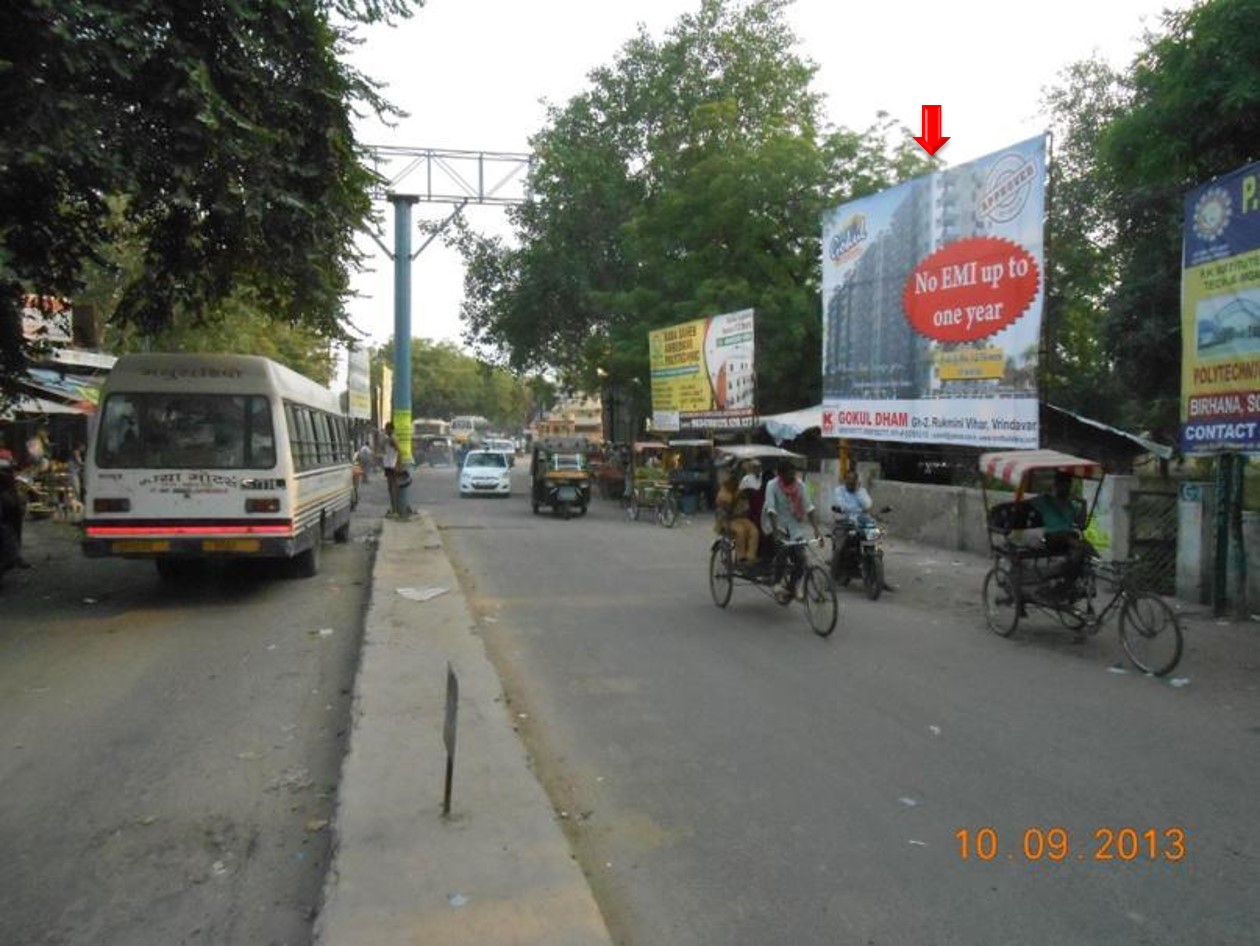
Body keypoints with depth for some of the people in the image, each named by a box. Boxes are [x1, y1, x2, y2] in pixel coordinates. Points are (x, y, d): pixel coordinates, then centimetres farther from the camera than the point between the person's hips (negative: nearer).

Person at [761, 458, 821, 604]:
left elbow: (809, 507, -4)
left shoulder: (799, 485, -2)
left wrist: (816, 529, -15)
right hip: (776, 524, -4)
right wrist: (776, 530, -38)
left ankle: (789, 589, 19)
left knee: (800, 561, -6)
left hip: (794, 526, 4)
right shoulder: (773, 485, -14)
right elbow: (771, 509, -25)